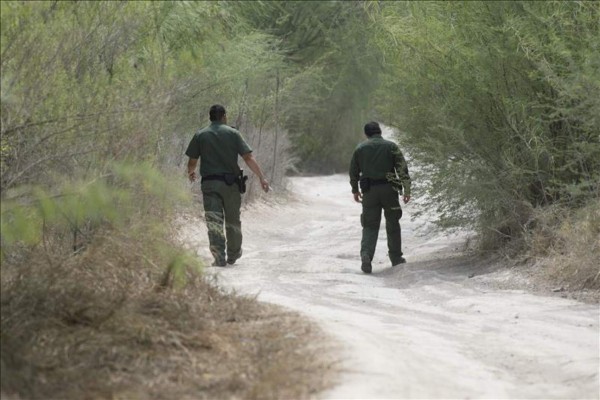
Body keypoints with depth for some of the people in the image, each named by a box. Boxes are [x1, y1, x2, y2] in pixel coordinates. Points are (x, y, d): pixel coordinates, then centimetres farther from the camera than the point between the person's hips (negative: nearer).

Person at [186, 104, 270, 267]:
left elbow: (192, 162, 6)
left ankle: (219, 257, -17)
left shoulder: (200, 136, 4)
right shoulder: (233, 133, 2)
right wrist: (262, 178, -5)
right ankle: (233, 255, 30)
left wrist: (191, 173, 28)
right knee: (233, 221, 16)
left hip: (209, 183, 0)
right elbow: (249, 158, -5)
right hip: (231, 183, 1)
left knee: (214, 222, -5)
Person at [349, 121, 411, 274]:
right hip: (389, 189, -1)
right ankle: (396, 258, 18)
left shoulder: (360, 148, 8)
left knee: (370, 226, 3)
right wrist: (407, 189, -7)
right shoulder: (391, 146, 2)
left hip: (369, 192, 1)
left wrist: (355, 190, 26)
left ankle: (366, 254, -20)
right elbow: (402, 168, -6)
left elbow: (353, 172, 13)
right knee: (393, 224, 13)